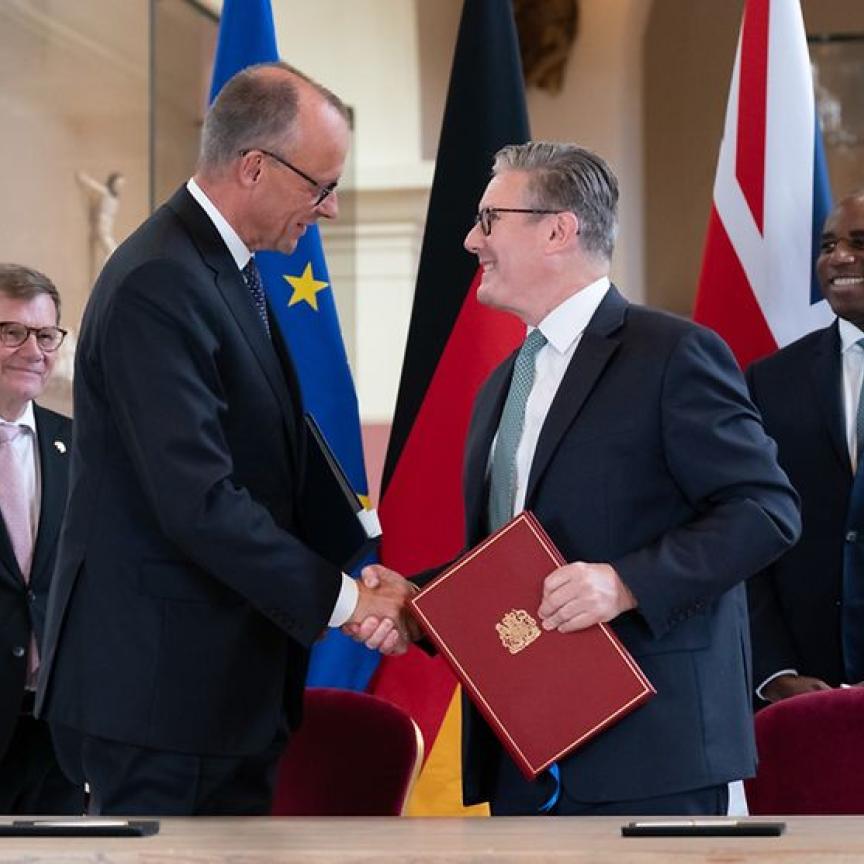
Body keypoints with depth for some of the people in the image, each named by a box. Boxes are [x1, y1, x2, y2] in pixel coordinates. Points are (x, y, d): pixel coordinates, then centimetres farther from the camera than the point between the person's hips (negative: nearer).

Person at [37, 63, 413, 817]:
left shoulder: (227, 270, 12)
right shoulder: (157, 287, -19)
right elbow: (199, 502, -25)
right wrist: (341, 598, -17)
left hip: (228, 682, 10)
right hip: (158, 687, -10)